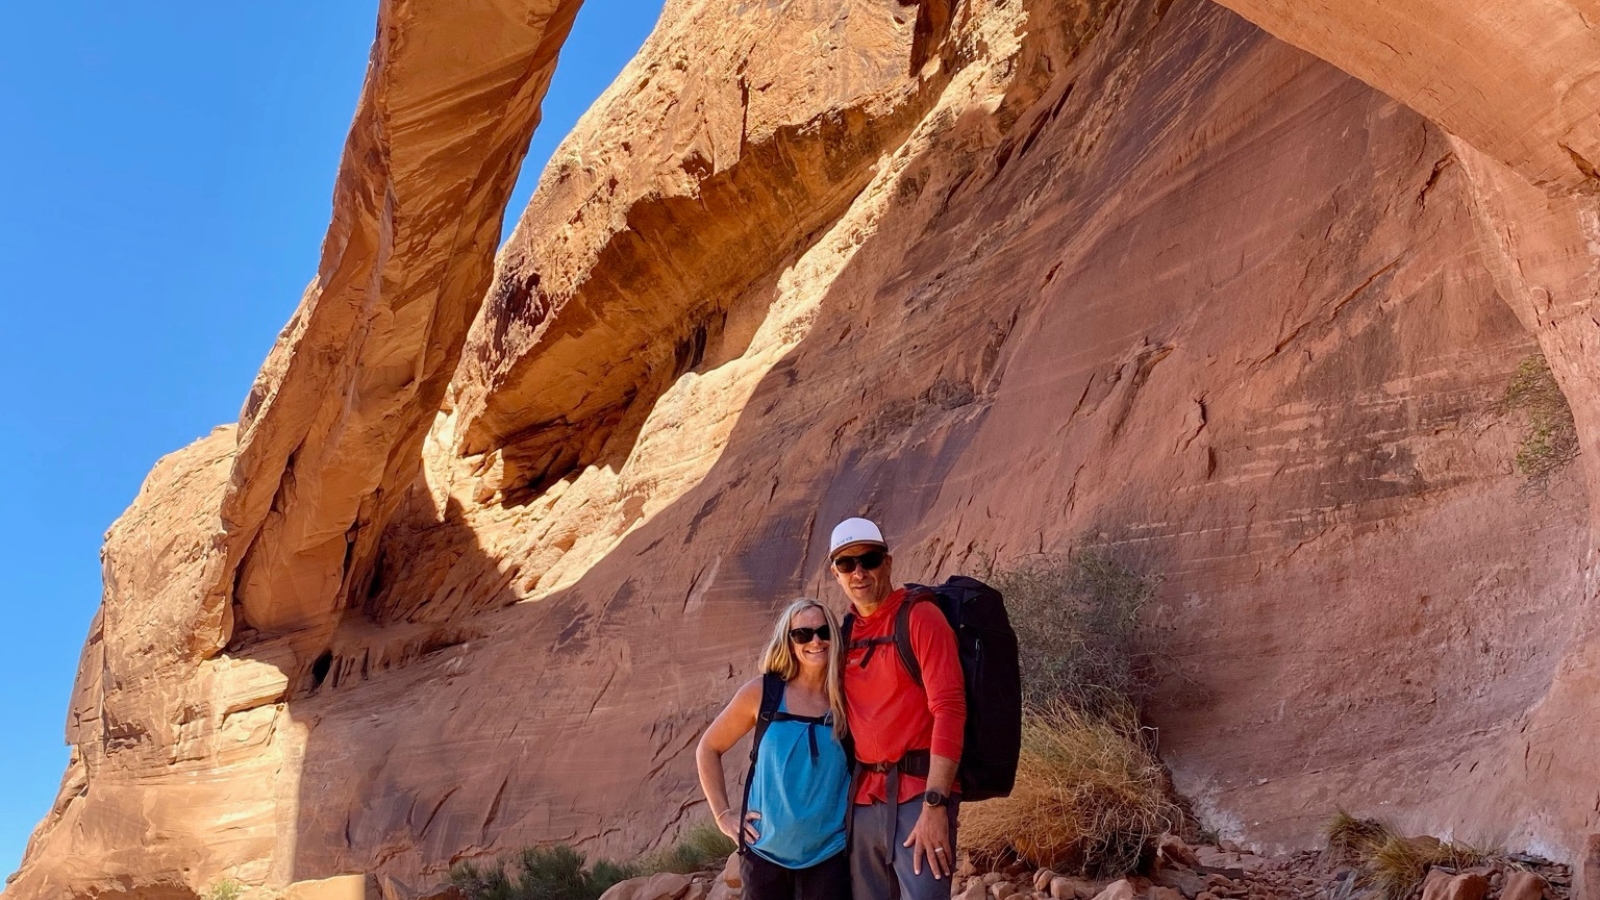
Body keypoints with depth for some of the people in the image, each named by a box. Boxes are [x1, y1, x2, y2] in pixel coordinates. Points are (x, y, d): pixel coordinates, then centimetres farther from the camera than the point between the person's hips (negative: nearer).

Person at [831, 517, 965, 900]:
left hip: (917, 794, -6)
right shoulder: (845, 631, 11)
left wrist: (935, 805, -21)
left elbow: (949, 708, -16)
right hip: (863, 797, 6)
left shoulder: (920, 617, -8)